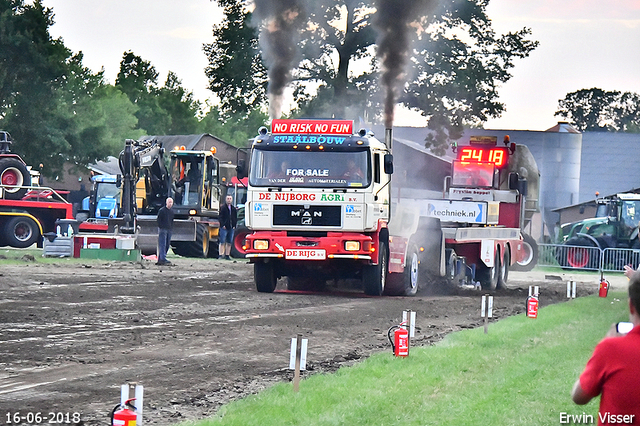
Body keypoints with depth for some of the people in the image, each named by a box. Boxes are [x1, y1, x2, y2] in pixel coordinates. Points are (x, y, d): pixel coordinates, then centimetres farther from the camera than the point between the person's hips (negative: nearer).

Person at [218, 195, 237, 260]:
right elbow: (221, 217, -3)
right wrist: (223, 225, -13)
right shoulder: (223, 208, 1)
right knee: (222, 242, -6)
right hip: (224, 227, -4)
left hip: (231, 228, 5)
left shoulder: (234, 209, 14)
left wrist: (234, 225, 4)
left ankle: (227, 255, 10)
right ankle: (221, 255, -7)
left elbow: (235, 218, 18)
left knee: (229, 242, 5)